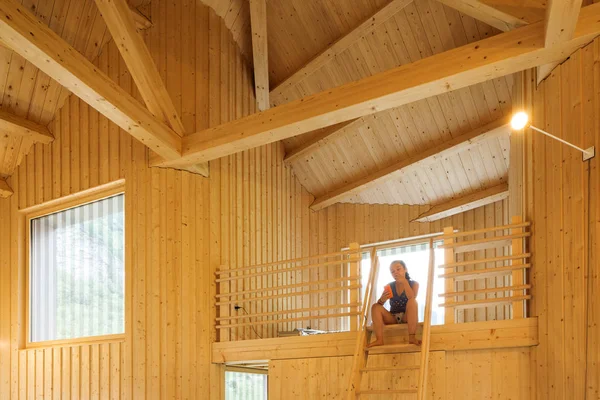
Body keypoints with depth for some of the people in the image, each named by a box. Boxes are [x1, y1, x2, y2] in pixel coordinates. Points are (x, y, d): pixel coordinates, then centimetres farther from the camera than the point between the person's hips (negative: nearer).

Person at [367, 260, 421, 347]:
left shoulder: (413, 284, 2)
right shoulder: (389, 286, 8)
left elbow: (412, 298, -18)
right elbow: (379, 304, 1)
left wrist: (404, 282, -19)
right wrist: (382, 300, -23)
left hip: (407, 317, -3)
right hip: (392, 318, 3)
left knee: (412, 301, -30)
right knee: (375, 307, -18)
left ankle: (411, 337, -41)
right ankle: (379, 339, -36)